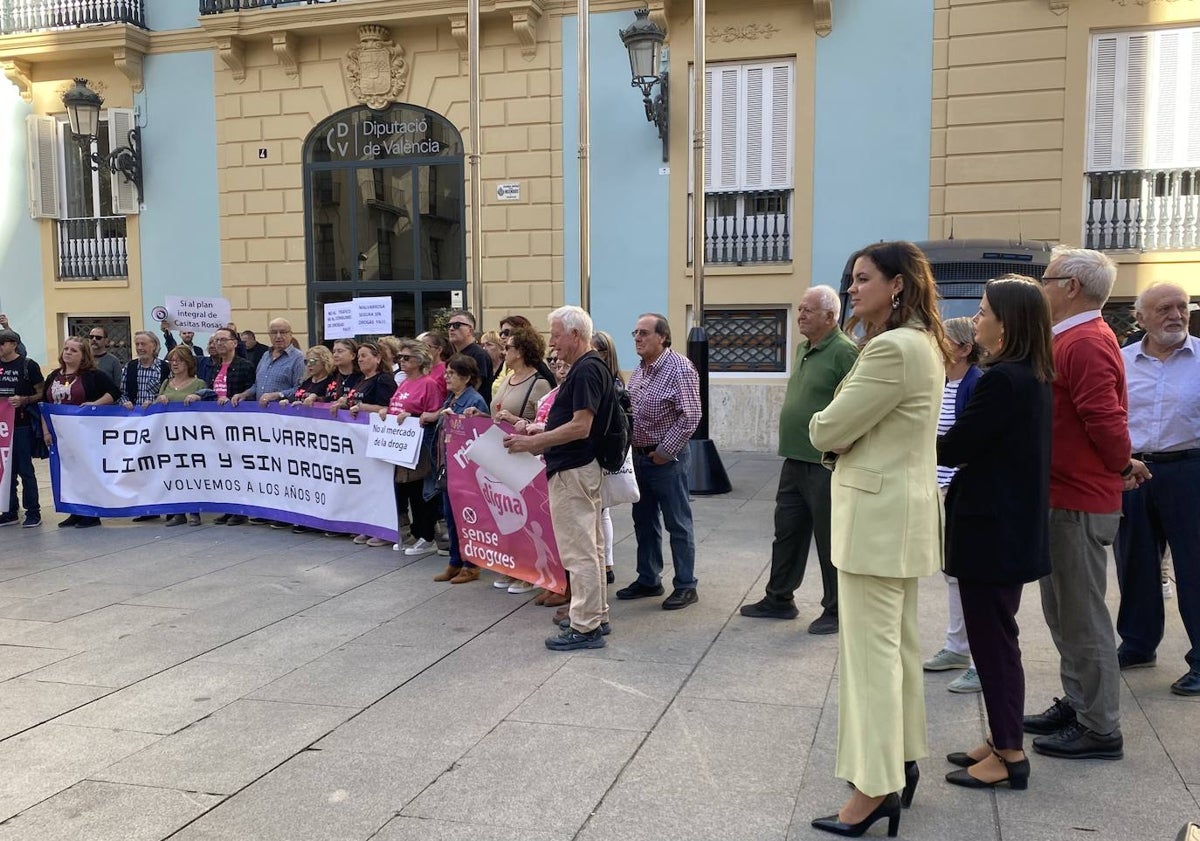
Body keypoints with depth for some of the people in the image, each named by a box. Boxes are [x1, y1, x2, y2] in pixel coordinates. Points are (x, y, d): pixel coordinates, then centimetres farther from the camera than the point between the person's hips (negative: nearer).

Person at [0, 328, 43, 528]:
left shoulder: (28, 365, -4)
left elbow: (42, 393, -3)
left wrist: (24, 400, -18)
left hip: (22, 425, -5)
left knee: (25, 470, -2)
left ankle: (33, 513, 5)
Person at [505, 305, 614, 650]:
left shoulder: (586, 370, -18)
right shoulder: (589, 367, 13)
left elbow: (581, 426, -24)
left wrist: (532, 443, -20)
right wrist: (541, 433, 12)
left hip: (573, 470, -11)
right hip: (583, 467, 11)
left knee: (578, 550, -5)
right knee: (590, 547, 16)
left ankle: (585, 628, 2)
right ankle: (597, 616, 25)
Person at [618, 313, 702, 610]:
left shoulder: (679, 369, -15)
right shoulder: (639, 370, 10)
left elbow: (690, 417, -19)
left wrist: (664, 452, -16)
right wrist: (630, 447, 8)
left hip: (666, 458, -8)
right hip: (639, 455, 8)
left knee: (678, 524, 1)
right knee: (644, 522, 15)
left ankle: (685, 586, 11)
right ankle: (648, 580, 28)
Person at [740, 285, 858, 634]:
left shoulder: (844, 352, -15)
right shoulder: (803, 349, 13)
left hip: (825, 465, -9)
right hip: (794, 461, 9)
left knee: (830, 540, 4)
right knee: (787, 532, 16)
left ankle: (836, 611, 17)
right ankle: (779, 599, 29)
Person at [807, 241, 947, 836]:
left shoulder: (892, 349, -21)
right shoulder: (922, 343, 14)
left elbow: (827, 431, -18)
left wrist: (824, 426, 3)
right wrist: (843, 431, 0)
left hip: (877, 514, -11)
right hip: (901, 510, 11)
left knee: (870, 649, -4)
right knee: (899, 643, 17)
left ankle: (876, 788, 3)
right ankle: (902, 763, 29)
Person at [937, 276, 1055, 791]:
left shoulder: (1002, 380, -21)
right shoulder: (1034, 378, 9)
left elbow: (952, 449, -18)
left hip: (992, 530, -10)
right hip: (1015, 528, 10)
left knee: (993, 640, 1)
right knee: (997, 638, 18)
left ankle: (1009, 756, 13)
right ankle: (1003, 742, 29)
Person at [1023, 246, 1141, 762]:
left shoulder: (1085, 344, -19)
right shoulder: (1075, 338, 14)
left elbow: (1107, 422, -23)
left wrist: (1121, 467, -7)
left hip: (1079, 502, -10)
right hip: (1066, 495, 10)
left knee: (1082, 616, -1)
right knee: (1063, 610, 18)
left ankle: (1100, 730, 11)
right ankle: (1076, 705, 30)